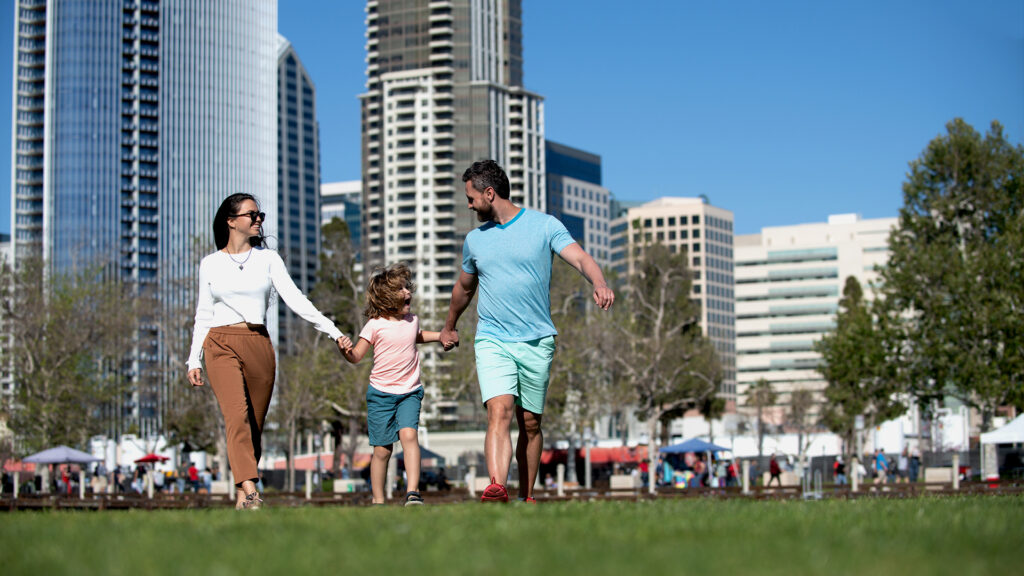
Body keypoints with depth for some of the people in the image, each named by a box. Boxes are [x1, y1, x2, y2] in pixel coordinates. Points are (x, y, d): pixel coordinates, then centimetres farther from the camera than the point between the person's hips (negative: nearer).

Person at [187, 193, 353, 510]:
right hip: (221, 345, -2)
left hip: (258, 345, 2)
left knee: (255, 424, 1)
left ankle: (242, 495, 9)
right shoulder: (210, 264, 10)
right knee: (237, 415, -21)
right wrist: (194, 360, 7)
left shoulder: (268, 259, 10)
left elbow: (295, 299, 3)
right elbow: (203, 315, 13)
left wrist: (333, 331, -7)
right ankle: (250, 491, -31)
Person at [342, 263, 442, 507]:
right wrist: (345, 351, -28)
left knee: (409, 434, -21)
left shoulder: (412, 320, 7)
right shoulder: (375, 325, -7)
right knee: (382, 449, 1)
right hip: (381, 393, -2)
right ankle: (378, 500, 15)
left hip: (410, 392, 2)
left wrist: (440, 336, 23)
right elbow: (357, 356, -8)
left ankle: (413, 492, -23)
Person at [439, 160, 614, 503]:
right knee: (499, 411, -20)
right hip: (492, 342, 1)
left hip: (537, 342, -1)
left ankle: (526, 496, 20)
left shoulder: (545, 226, 1)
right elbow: (464, 287, 29)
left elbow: (581, 258, -13)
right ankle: (496, 489, -34)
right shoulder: (474, 240, 13)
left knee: (530, 424, 6)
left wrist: (599, 284, -34)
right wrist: (449, 328, 40)